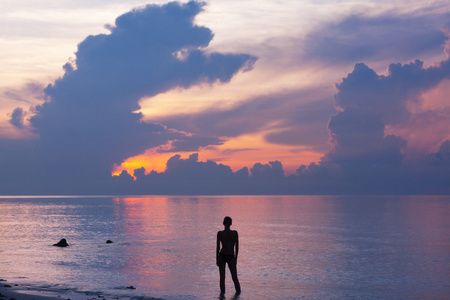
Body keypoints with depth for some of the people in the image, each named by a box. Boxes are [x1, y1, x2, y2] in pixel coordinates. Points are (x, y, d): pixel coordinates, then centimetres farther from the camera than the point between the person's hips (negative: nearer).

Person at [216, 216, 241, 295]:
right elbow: (237, 247, -2)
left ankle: (222, 292, 8)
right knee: (234, 277, 13)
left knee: (222, 276, 8)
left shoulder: (220, 233, -9)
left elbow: (218, 247, -7)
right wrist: (236, 258, 10)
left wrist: (217, 259, 3)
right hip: (231, 257, 0)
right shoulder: (235, 233, -7)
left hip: (222, 256, 0)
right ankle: (238, 291, 15)